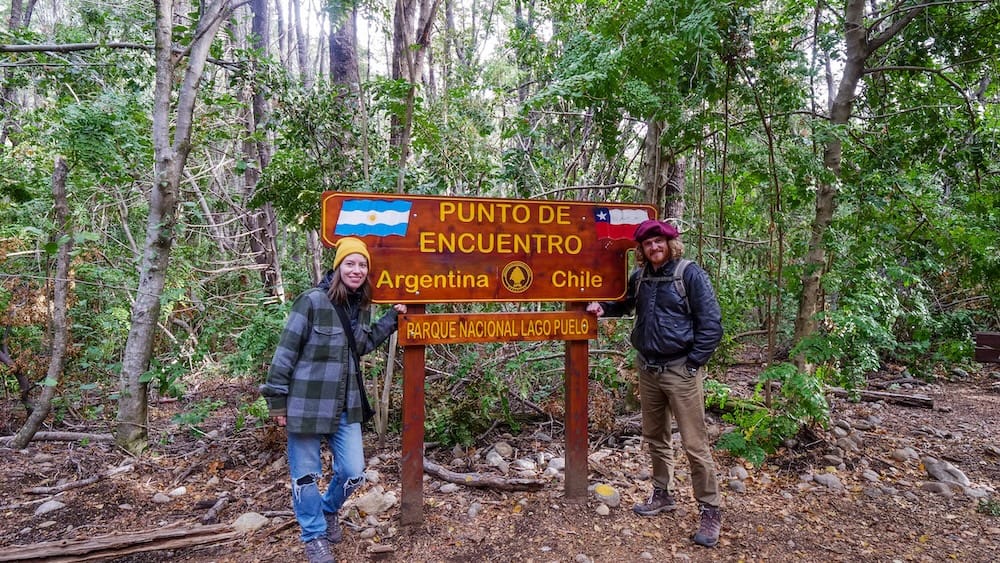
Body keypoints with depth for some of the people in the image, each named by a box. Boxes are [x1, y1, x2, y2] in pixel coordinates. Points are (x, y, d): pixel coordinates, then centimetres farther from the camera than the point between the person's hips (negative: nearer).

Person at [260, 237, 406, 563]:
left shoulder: (361, 306, 4)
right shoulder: (313, 300, -16)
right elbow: (286, 350, -13)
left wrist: (392, 318, 9)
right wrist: (277, 399, -9)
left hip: (346, 404, 6)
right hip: (306, 402, -5)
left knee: (353, 473, 9)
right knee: (306, 474, 9)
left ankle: (328, 511, 41)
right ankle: (315, 536, 32)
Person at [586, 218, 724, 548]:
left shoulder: (690, 274, -9)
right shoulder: (640, 277, 7)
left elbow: (711, 323, -11)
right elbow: (625, 304, 26)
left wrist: (693, 363, -13)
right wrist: (603, 308, 5)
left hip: (680, 370, -6)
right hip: (647, 369, 6)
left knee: (694, 444, -2)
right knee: (655, 437, 16)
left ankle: (711, 511, 12)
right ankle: (663, 495, 33)